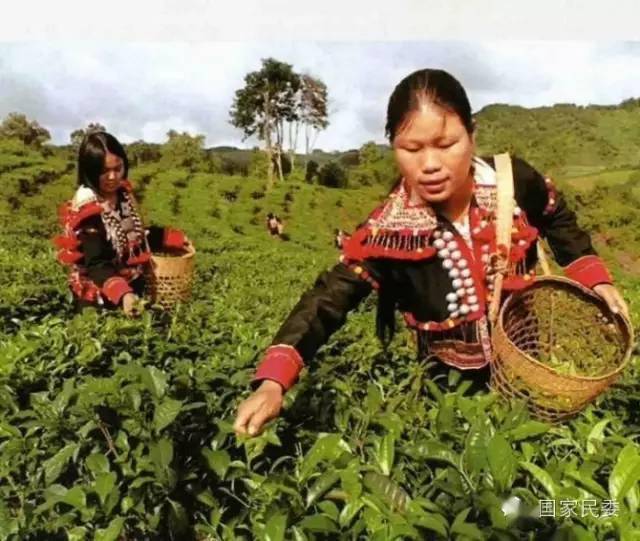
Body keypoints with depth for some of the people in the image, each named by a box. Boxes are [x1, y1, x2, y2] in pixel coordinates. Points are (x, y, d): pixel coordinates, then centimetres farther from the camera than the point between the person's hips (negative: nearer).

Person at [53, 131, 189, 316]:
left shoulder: (123, 195, 0)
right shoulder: (87, 210, -22)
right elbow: (97, 264, -28)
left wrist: (174, 238, 12)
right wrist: (122, 293, -44)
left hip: (133, 287, 7)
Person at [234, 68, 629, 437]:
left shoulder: (516, 182, -20)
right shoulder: (390, 231, -26)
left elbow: (560, 223, 4)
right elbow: (326, 302, -28)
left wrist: (595, 280, -5)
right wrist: (272, 383, -40)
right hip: (455, 388, -2)